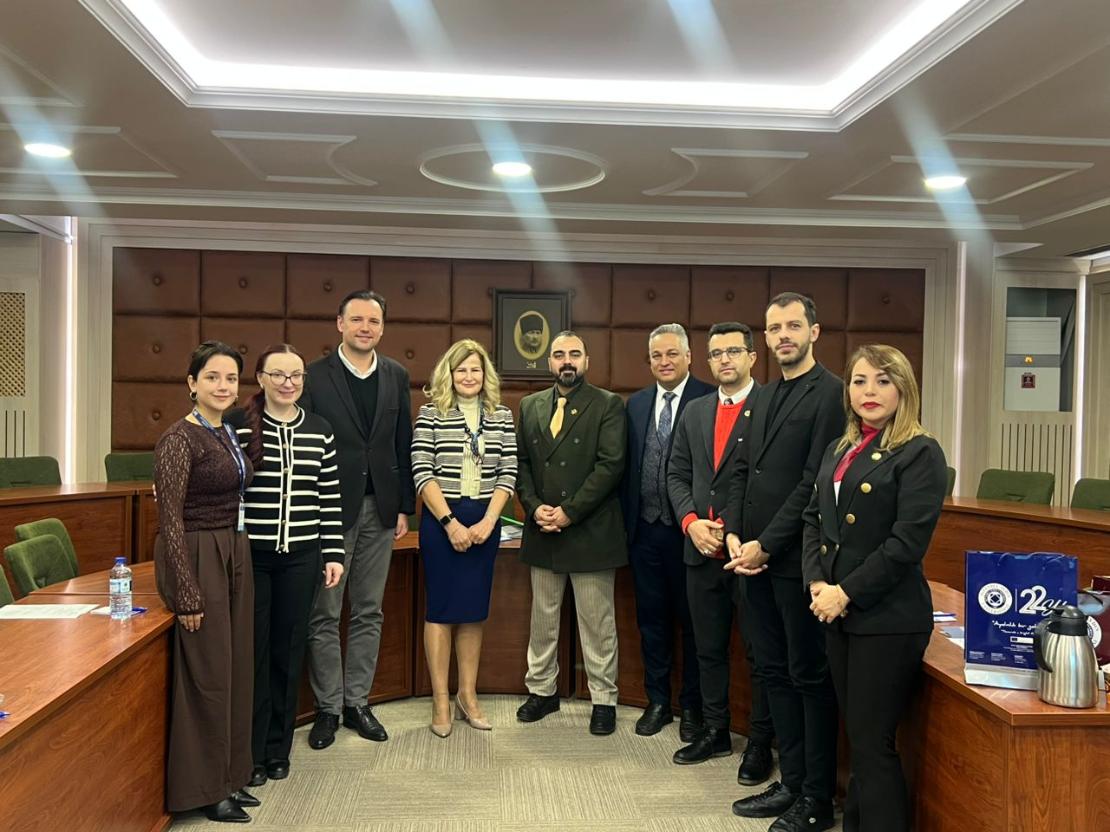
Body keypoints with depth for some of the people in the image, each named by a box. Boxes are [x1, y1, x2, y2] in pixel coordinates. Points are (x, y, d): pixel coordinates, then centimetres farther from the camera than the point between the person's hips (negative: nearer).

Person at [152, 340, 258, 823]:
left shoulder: (229, 434, 10)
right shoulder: (179, 439, -14)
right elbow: (170, 520, -16)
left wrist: (240, 557, 12)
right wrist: (186, 595, -18)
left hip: (235, 557, 8)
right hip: (198, 560, -8)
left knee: (235, 669, 14)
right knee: (207, 674, 1)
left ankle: (228, 776, 28)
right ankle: (203, 788, 16)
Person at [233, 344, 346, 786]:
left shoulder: (319, 430, 6)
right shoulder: (238, 425, -3)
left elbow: (329, 498, 7)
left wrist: (334, 554, 4)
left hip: (300, 557, 3)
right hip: (250, 555, -2)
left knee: (288, 652, 9)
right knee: (253, 651, 4)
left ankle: (278, 749, 24)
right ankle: (251, 752, 19)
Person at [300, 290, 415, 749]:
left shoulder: (396, 376, 7)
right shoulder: (314, 376, -5)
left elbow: (403, 446, 8)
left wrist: (405, 507, 6)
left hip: (380, 509, 4)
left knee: (368, 612, 12)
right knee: (325, 614, 5)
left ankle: (357, 702, 24)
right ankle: (327, 707, 19)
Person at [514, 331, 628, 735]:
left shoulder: (608, 405, -4)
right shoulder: (530, 406, 10)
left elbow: (611, 465, -12)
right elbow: (521, 462, 9)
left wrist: (569, 512, -15)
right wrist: (534, 507, -7)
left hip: (590, 531, -4)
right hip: (542, 531, 4)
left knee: (596, 621, 4)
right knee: (543, 617, 15)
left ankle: (604, 699, 17)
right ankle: (541, 690, 29)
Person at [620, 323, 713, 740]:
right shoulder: (636, 403, 9)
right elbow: (627, 466, 11)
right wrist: (627, 520, 7)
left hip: (688, 529, -4)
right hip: (645, 529, 5)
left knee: (691, 619, 9)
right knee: (651, 617, 14)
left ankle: (692, 706, 24)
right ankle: (657, 701, 29)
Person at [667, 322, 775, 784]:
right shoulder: (694, 412, 12)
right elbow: (677, 474, 12)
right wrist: (692, 522, -4)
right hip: (702, 550, 6)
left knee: (759, 651, 6)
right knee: (708, 648, 16)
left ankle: (759, 743, 20)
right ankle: (715, 732, 31)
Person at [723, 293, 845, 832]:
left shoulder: (830, 393, -10)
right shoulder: (762, 398, 16)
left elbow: (814, 482, -16)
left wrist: (766, 545, -15)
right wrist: (734, 534, 1)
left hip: (796, 559, -8)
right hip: (752, 556, 8)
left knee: (809, 677, 4)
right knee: (773, 672, 15)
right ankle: (791, 782, 28)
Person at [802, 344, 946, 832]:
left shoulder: (919, 453, -9)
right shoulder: (838, 450, 13)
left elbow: (907, 542, -16)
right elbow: (814, 519, 12)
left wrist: (846, 592, -14)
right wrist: (817, 583, -4)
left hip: (887, 617, -7)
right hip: (836, 612, 7)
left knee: (872, 743, -1)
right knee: (857, 738, 16)